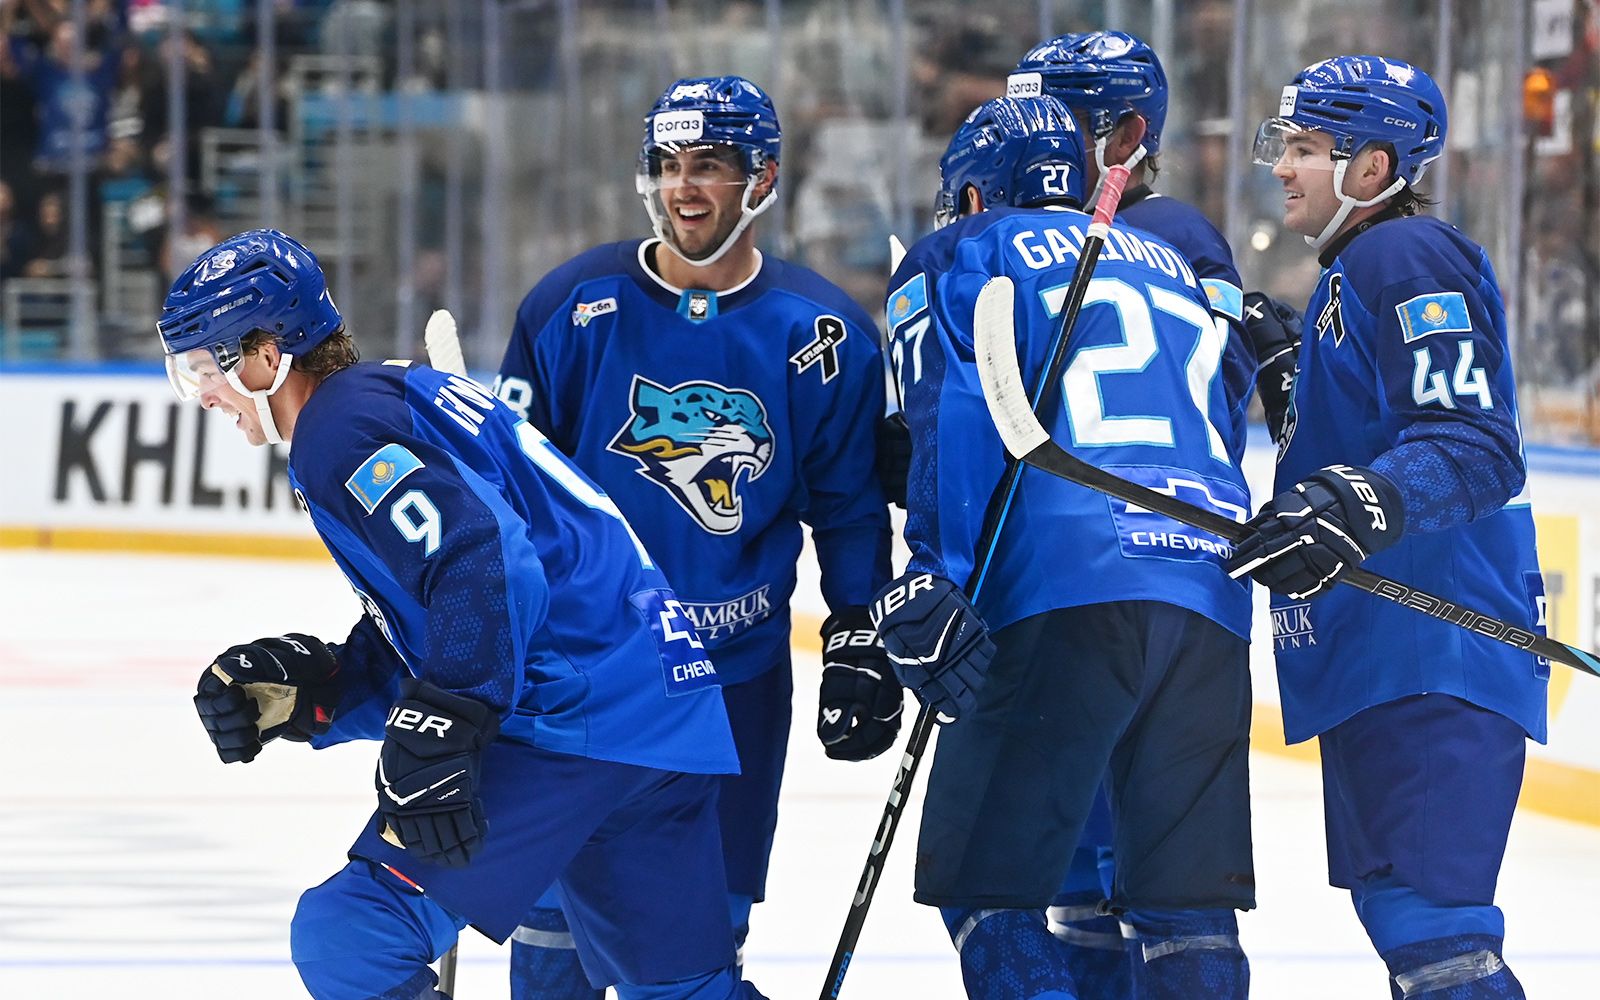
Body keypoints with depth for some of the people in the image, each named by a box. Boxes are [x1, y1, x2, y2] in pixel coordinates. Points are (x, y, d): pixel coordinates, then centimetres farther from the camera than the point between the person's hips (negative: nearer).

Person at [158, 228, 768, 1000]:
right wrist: (304, 693, 7)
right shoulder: (398, 397, 23)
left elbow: (484, 563, -24)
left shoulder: (343, 427, -9)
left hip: (573, 725, -11)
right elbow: (405, 653, 21)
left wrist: (434, 741, -26)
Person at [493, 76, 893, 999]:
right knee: (559, 903, 1)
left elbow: (851, 507, 4)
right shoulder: (577, 305, -6)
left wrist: (861, 645, 1)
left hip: (738, 670, 1)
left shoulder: (822, 335, -5)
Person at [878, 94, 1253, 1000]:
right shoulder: (1173, 268, 31)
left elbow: (960, 418, -3)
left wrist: (936, 587, -9)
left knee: (986, 889, -1)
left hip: (1065, 593, -5)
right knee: (1189, 907, 8)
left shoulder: (961, 257, 12)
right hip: (1211, 601, 6)